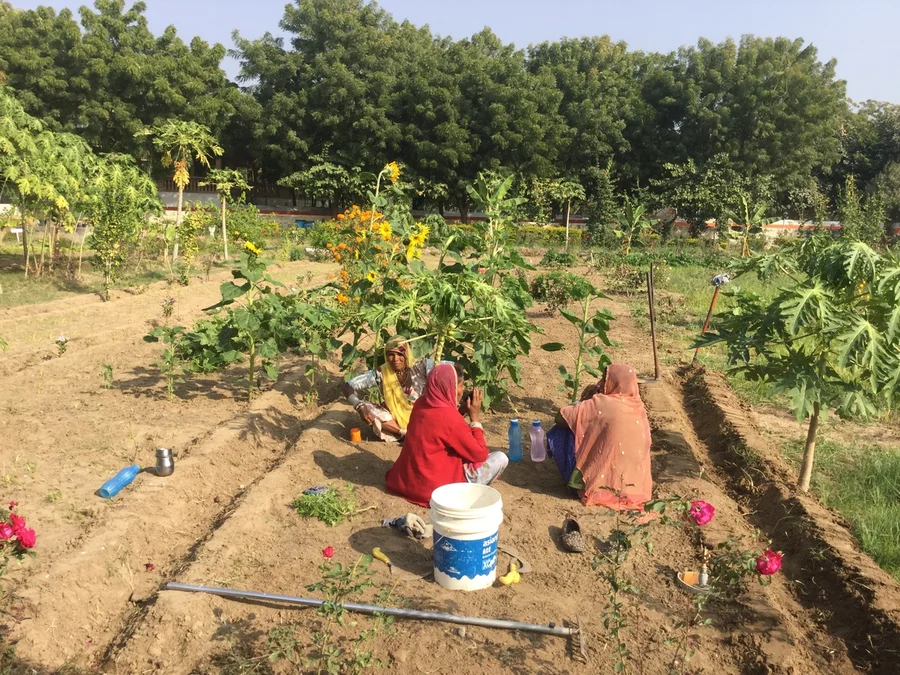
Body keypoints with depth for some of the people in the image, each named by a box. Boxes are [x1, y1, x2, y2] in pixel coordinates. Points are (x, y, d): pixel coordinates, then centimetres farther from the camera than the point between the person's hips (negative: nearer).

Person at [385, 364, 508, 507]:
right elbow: (480, 454, -12)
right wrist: (475, 417, -6)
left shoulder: (421, 403, 0)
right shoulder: (450, 417, -22)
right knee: (501, 458, -3)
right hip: (434, 486, -8)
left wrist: (461, 409, 8)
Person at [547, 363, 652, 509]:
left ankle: (578, 482, 13)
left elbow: (560, 417, -10)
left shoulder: (601, 403, -14)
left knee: (558, 434, 4)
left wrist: (584, 404, 10)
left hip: (602, 483, -7)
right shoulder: (639, 407, 2)